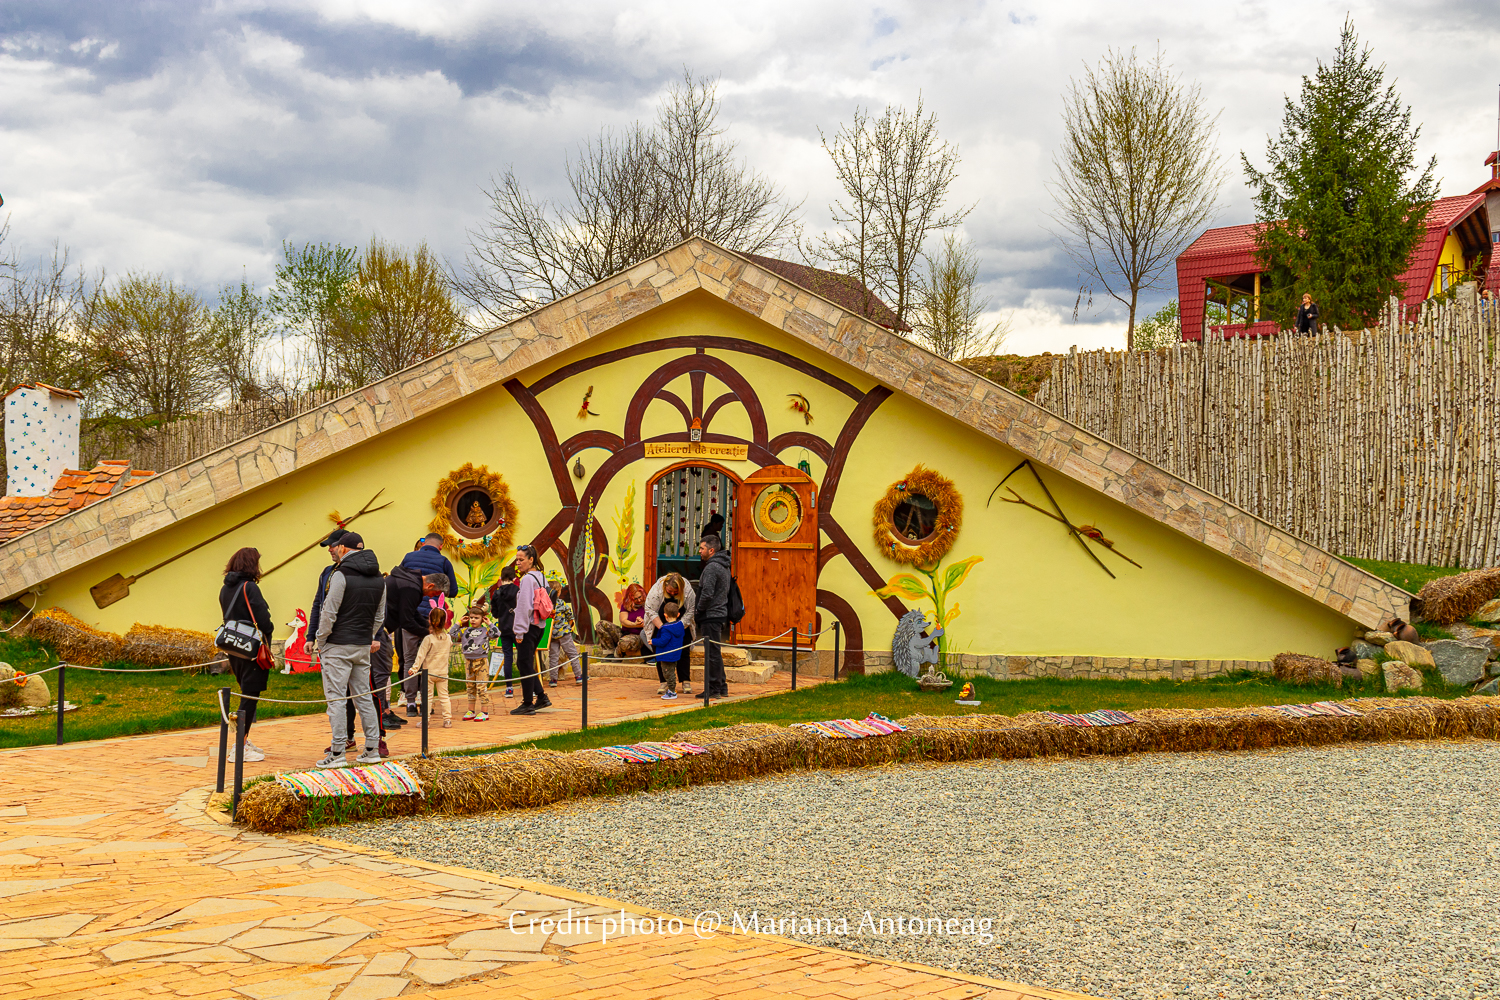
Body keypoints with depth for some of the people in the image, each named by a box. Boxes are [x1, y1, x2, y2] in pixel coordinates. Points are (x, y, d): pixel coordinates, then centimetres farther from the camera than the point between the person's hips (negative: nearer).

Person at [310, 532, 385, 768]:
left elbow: (329, 613, -13)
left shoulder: (342, 575, -13)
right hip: (363, 646, 7)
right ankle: (372, 750, 14)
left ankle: (338, 753, -5)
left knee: (335, 698, -3)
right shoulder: (379, 578, 9)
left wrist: (321, 641, -3)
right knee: (363, 696, 12)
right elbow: (379, 617, 14)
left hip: (338, 645, -7)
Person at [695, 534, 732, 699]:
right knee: (715, 652, 16)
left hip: (711, 616, -10)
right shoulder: (724, 566, 15)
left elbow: (707, 593, -23)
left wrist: (699, 609, -8)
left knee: (712, 653, -6)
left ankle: (713, 689, -3)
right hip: (720, 614, 10)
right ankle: (721, 686, 20)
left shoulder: (712, 567, -16)